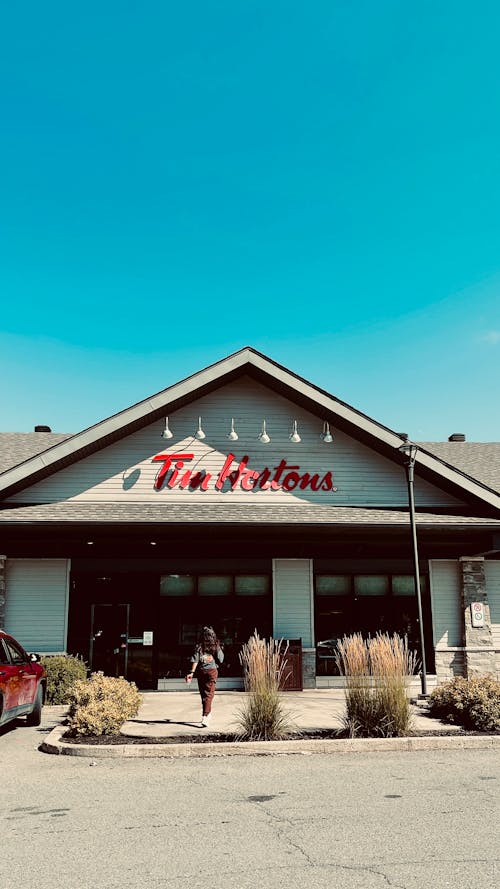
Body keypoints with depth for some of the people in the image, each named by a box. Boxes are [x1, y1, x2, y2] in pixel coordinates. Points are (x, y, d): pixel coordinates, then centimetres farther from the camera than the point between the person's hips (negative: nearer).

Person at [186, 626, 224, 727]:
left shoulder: (199, 647, -3)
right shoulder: (216, 647, -5)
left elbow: (195, 661, -9)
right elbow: (220, 660, 0)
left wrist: (192, 672, -8)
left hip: (201, 671, 2)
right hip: (212, 671, -2)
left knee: (203, 693, 16)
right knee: (209, 694, -2)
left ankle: (208, 714, 31)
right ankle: (205, 717, -16)